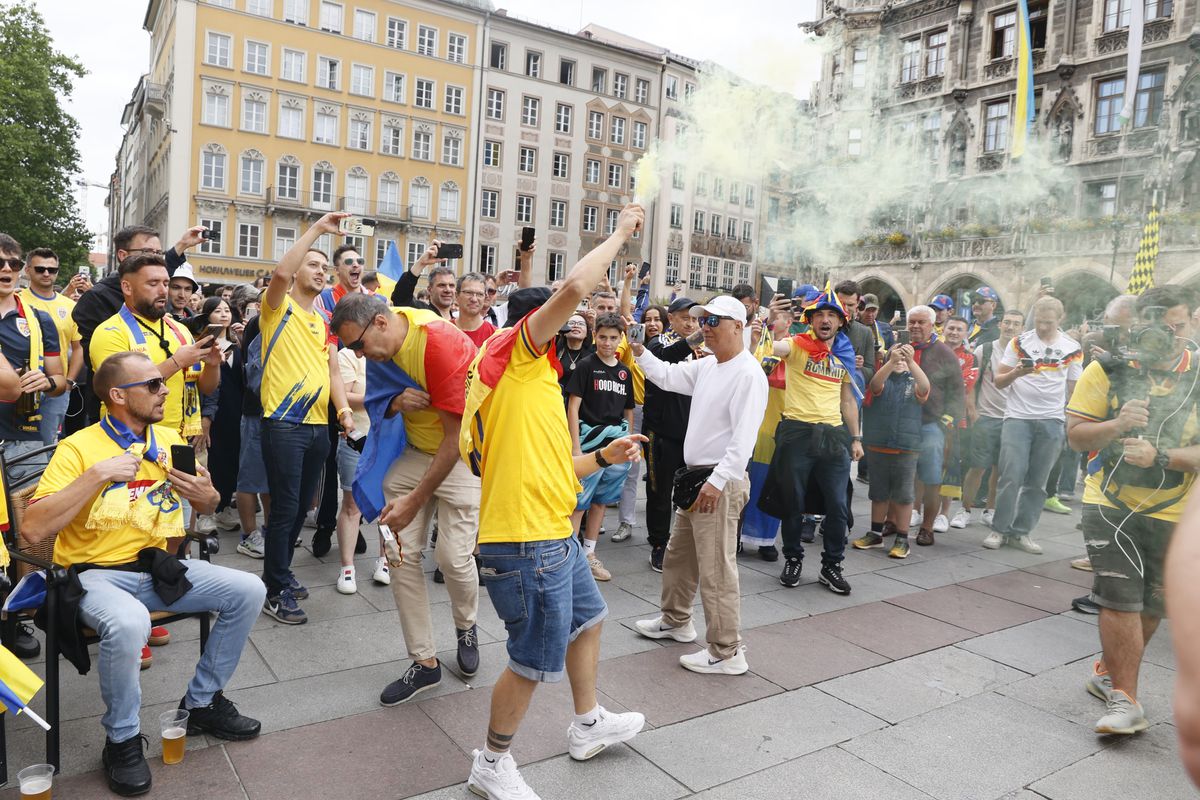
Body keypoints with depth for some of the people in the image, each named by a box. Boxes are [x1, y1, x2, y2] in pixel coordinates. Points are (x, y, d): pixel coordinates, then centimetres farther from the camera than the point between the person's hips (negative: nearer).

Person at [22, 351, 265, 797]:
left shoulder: (170, 440, 5)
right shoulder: (79, 448, -12)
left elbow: (207, 506, 17)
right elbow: (33, 529, -22)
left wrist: (207, 497, -8)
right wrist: (98, 474, -27)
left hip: (157, 566, 6)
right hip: (97, 574, -5)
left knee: (247, 591, -10)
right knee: (127, 624, -37)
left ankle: (202, 703, 10)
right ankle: (122, 739, -8)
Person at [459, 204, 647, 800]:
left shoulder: (520, 376, 18)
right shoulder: (514, 350, -9)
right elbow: (574, 288, -25)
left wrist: (604, 458, 15)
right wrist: (620, 233, -10)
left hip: (554, 534, 11)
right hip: (527, 539, -11)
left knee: (587, 619, 26)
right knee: (535, 660, 5)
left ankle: (588, 727, 46)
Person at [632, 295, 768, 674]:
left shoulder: (748, 373, -16)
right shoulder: (706, 366, 12)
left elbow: (744, 436, -22)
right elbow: (666, 376, 22)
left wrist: (717, 480, -27)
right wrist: (639, 350, 8)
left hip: (721, 482, -10)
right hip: (697, 477, 10)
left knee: (716, 569, -4)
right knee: (678, 555, 22)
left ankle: (727, 652, 7)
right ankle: (675, 621, 40)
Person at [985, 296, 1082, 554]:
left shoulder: (1073, 349, 7)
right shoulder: (1019, 342, 3)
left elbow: (1074, 389, 14)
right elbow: (999, 381, 3)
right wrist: (1016, 373, -17)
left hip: (1052, 421, 2)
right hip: (1017, 418, -2)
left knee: (1037, 481, 5)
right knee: (1011, 476, -7)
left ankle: (1021, 532, 14)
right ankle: (999, 530, 4)